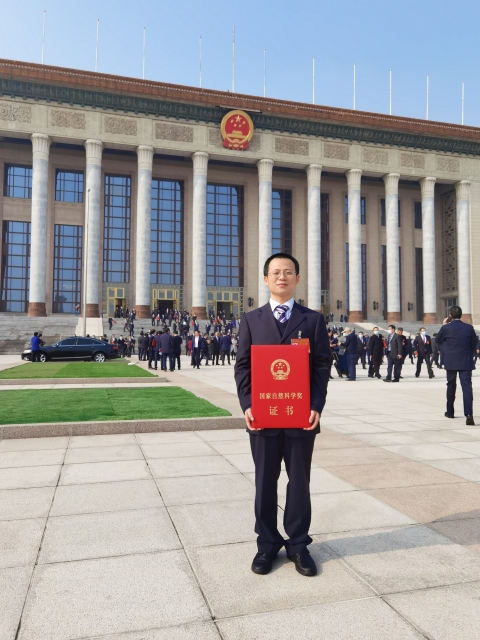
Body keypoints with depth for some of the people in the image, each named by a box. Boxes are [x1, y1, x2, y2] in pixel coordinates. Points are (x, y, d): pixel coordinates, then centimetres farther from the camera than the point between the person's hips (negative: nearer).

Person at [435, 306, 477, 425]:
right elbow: (474, 345, 7)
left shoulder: (446, 328, -7)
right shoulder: (469, 328, 0)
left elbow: (437, 341, 9)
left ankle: (450, 412, 26)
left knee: (451, 386, 16)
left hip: (451, 362, 0)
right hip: (466, 362, 0)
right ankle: (469, 415, -18)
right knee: (467, 387, -5)